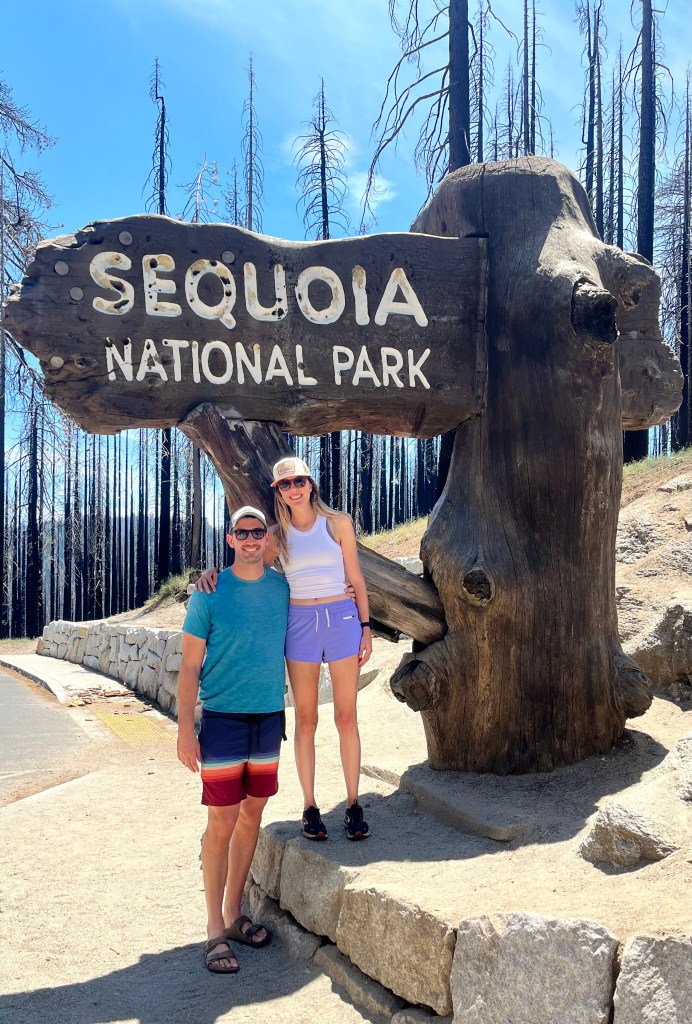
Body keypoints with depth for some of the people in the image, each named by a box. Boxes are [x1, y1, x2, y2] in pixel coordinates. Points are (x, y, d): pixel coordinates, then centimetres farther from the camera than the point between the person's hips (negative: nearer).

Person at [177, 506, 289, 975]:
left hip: (270, 716, 4)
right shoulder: (210, 593, -7)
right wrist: (186, 730, -12)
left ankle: (234, 913, 25)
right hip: (222, 719, -4)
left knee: (252, 815, 12)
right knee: (222, 822, -2)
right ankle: (216, 930, 7)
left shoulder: (283, 586, 4)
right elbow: (190, 665, -7)